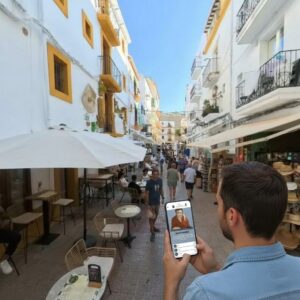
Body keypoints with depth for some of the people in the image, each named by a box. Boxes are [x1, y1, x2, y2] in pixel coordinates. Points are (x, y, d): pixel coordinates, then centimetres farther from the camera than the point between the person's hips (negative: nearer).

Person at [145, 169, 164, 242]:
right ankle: (152, 232, 17)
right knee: (151, 217, 3)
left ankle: (153, 227, 44)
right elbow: (147, 193, -17)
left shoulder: (160, 180, -4)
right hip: (151, 202, -6)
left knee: (156, 215, 22)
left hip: (157, 201, 6)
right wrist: (147, 204, -17)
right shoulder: (149, 182, -20)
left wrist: (163, 197, 8)